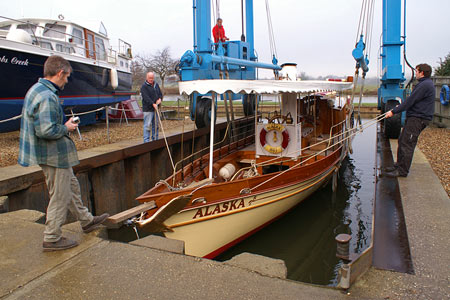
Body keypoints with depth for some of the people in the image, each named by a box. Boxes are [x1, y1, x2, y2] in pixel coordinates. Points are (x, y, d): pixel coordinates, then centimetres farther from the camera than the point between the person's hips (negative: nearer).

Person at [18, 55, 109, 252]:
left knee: (72, 186, 22)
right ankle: (52, 239, 17)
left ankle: (86, 220, 37)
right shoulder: (47, 97, -24)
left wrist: (64, 124, 10)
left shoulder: (36, 89, 10)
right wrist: (66, 128, -14)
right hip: (54, 156, -11)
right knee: (60, 196, 2)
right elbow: (46, 130, -30)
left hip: (55, 154, 11)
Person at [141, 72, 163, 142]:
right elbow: (146, 97, -17)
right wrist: (153, 104, -28)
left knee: (156, 125, 12)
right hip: (148, 109, -7)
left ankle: (155, 139, 23)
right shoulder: (144, 86, -7)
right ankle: (146, 140, -3)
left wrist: (160, 99, -5)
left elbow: (160, 94, 18)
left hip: (156, 108, 7)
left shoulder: (156, 85, 16)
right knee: (147, 125, -8)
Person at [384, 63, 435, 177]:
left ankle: (402, 171, -4)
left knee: (407, 144, -9)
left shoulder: (425, 85, -15)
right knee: (401, 141, 13)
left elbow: (410, 101, -17)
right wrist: (400, 107, 22)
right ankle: (399, 165, 22)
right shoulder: (424, 84, 19)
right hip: (414, 117, 10)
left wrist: (394, 111, -14)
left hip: (418, 119, -10)